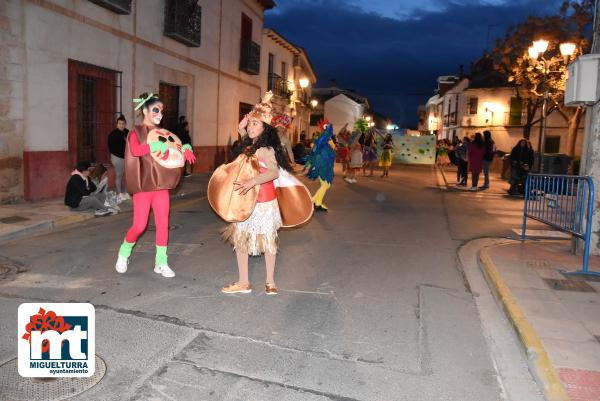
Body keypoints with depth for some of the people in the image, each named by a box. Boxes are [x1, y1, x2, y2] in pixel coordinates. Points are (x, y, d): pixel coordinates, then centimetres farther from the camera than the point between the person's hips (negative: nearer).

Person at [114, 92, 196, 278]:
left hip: (161, 184, 5)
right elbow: (135, 150, -24)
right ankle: (123, 254, 23)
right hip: (144, 185, -5)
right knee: (139, 225, -4)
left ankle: (161, 263, 12)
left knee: (163, 224, 3)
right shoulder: (136, 132, -3)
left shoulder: (163, 132, 12)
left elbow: (175, 150, 10)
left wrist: (185, 151, -10)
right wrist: (156, 145, -27)